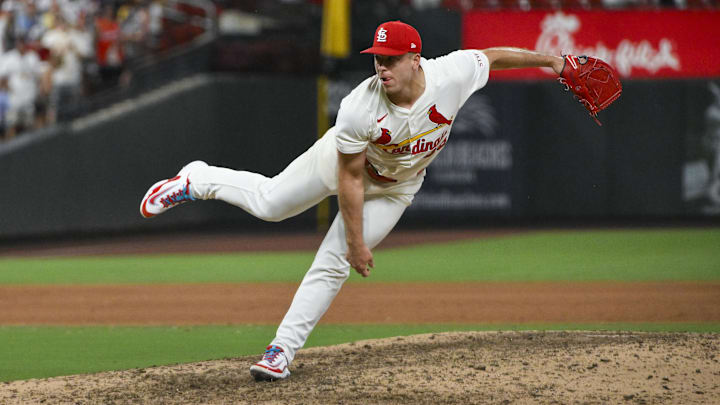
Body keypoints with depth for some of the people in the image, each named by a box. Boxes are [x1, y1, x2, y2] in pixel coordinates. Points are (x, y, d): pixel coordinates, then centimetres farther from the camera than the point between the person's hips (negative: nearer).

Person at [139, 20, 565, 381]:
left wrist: (549, 60, -2)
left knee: (332, 264, -2)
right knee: (268, 202, 8)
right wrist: (356, 242, -23)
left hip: (394, 190, 1)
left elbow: (492, 56, -14)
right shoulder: (358, 109, -37)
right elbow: (350, 179, -27)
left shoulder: (453, 75, -34)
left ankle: (283, 349, 5)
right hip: (342, 160, -1)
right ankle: (196, 180, 35)